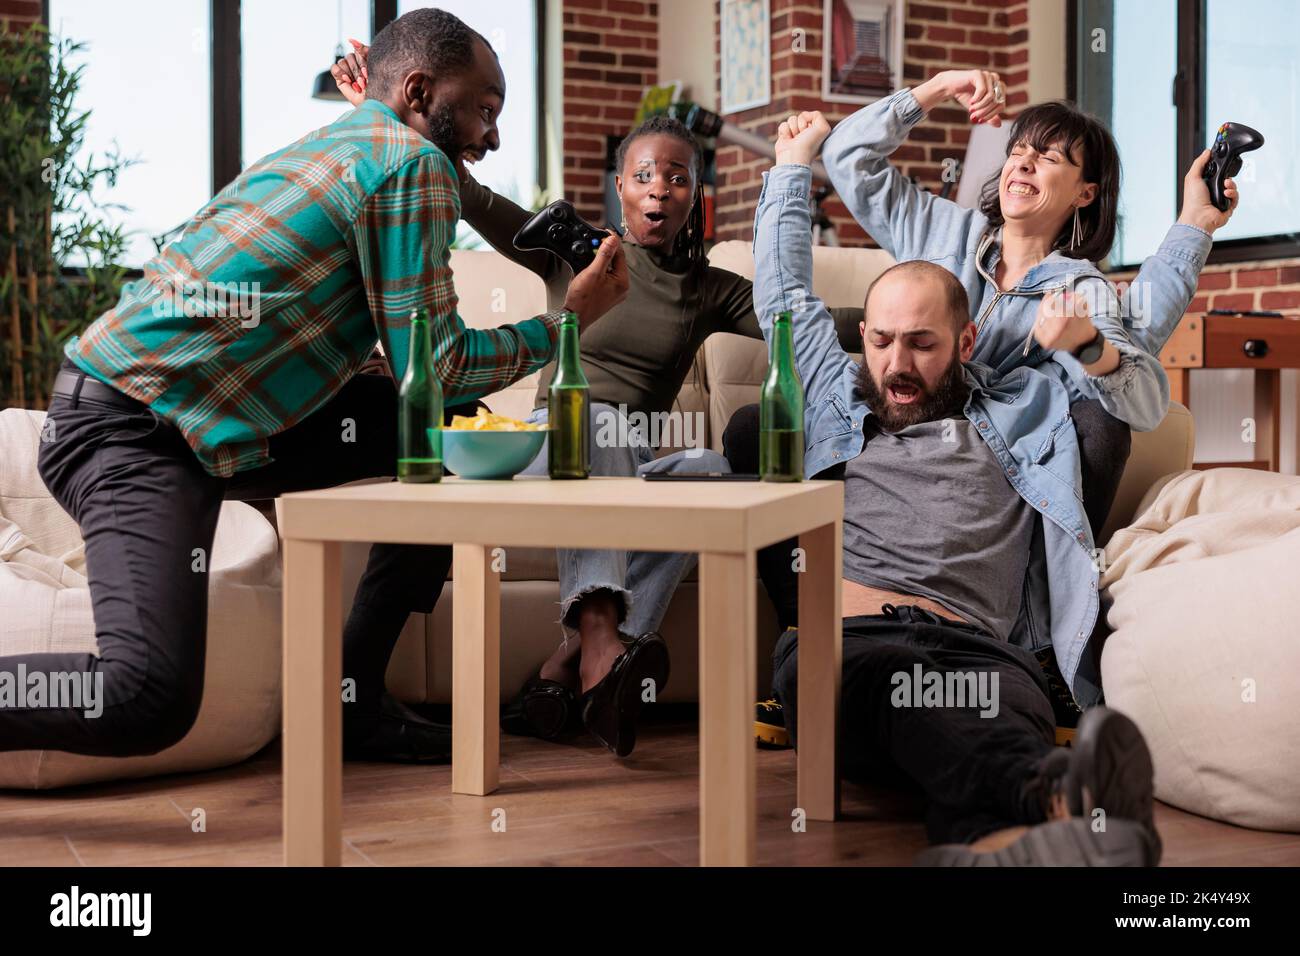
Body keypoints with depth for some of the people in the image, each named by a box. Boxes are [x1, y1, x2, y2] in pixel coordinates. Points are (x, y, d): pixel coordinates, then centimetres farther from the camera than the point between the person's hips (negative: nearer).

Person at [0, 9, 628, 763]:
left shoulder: (342, 147, 19)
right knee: (149, 702, -26)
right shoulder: (413, 163, -9)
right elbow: (436, 367, -10)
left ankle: (354, 699, 12)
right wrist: (566, 319, 2)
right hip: (133, 432, -10)